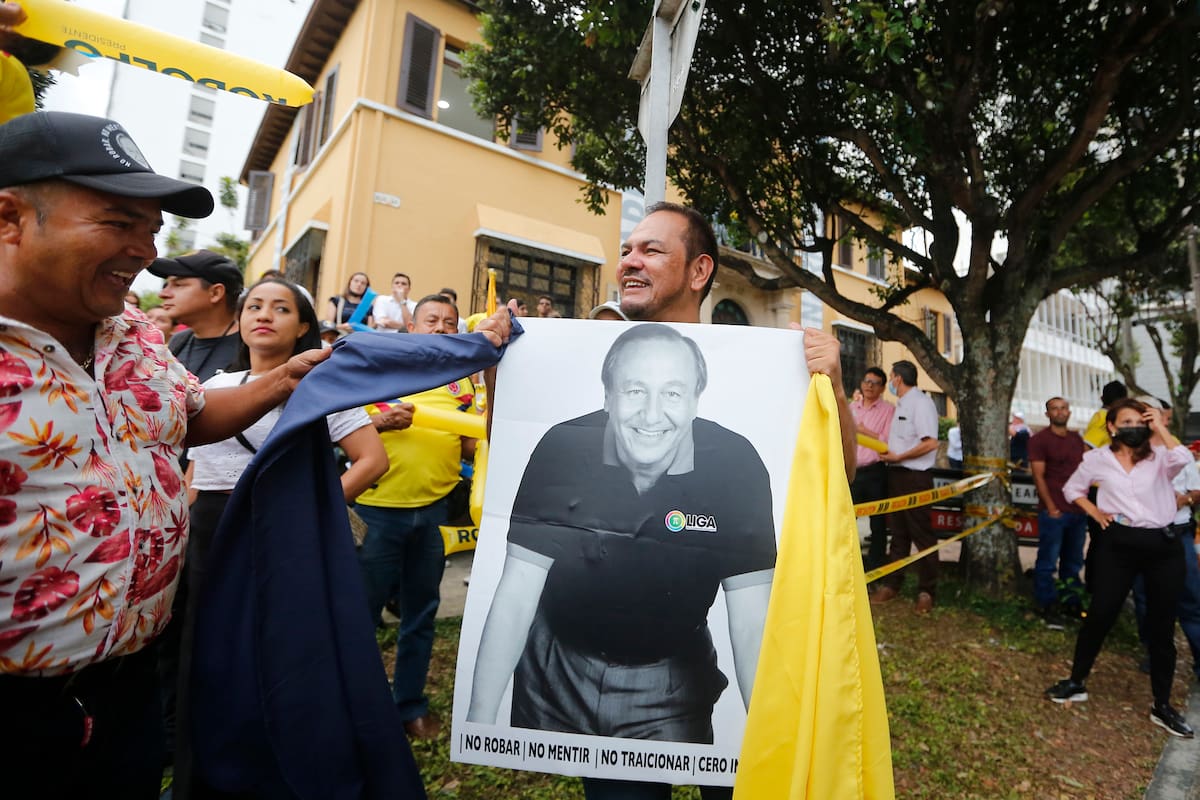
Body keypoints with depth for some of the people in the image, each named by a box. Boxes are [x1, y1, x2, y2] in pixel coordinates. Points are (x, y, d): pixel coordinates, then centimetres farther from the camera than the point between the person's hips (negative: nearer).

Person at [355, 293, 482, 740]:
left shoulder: (463, 384, 8)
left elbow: (472, 450, 8)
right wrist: (379, 421, -19)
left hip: (434, 509, 3)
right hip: (379, 508, -2)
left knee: (421, 614, 14)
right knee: (362, 611, 10)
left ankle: (411, 703, 32)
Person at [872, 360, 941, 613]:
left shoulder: (921, 403, -12)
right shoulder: (901, 405, 16)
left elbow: (930, 443, -22)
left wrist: (897, 457, -17)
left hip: (915, 476, -9)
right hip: (896, 474, 9)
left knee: (922, 535, 1)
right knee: (898, 533, 15)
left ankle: (926, 592, 11)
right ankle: (891, 585, 23)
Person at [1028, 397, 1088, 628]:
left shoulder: (1077, 439, 14)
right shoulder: (1039, 439, -5)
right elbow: (1038, 476, -9)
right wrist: (1051, 507, -14)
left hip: (1077, 510, 6)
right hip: (1053, 510, -6)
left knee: (1073, 561, 14)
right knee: (1048, 562, -1)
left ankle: (1071, 603, 26)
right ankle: (1048, 607, 9)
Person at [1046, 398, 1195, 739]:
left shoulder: (1159, 458, 2)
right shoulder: (1098, 458, 3)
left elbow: (1183, 459, -23)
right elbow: (1072, 488, 16)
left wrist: (1160, 427, -13)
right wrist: (1094, 512, 3)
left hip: (1163, 546, 1)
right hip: (1118, 544, -1)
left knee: (1161, 627, 9)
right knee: (1100, 615, 3)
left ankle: (1162, 706, 23)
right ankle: (1076, 683, 18)